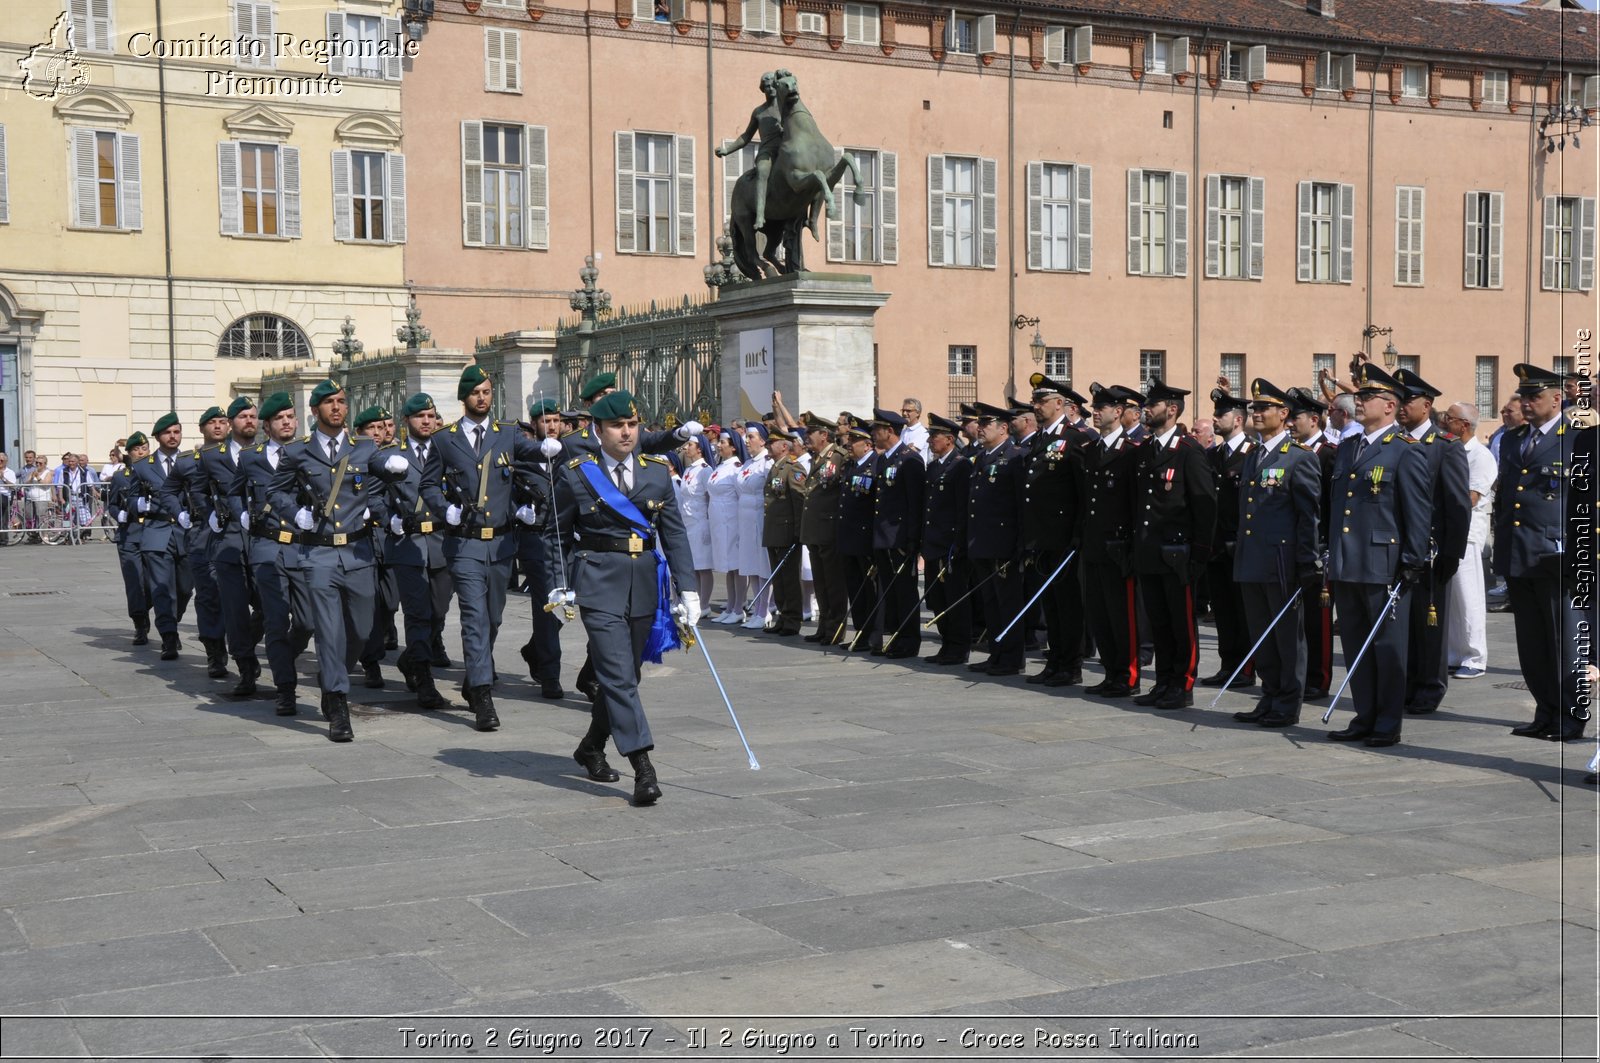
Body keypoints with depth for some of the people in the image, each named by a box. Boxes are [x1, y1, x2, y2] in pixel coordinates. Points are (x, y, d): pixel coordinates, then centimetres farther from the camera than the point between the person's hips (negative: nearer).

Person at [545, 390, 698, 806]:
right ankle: (643, 770, -16)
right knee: (618, 675, -12)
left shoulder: (657, 472, 7)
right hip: (599, 585, -4)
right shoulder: (576, 475, -1)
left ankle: (592, 747, 34)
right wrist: (559, 585, 1)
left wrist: (687, 588, 1)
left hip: (644, 584, 4)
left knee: (625, 675, 13)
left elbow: (674, 532, 7)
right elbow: (558, 534, 8)